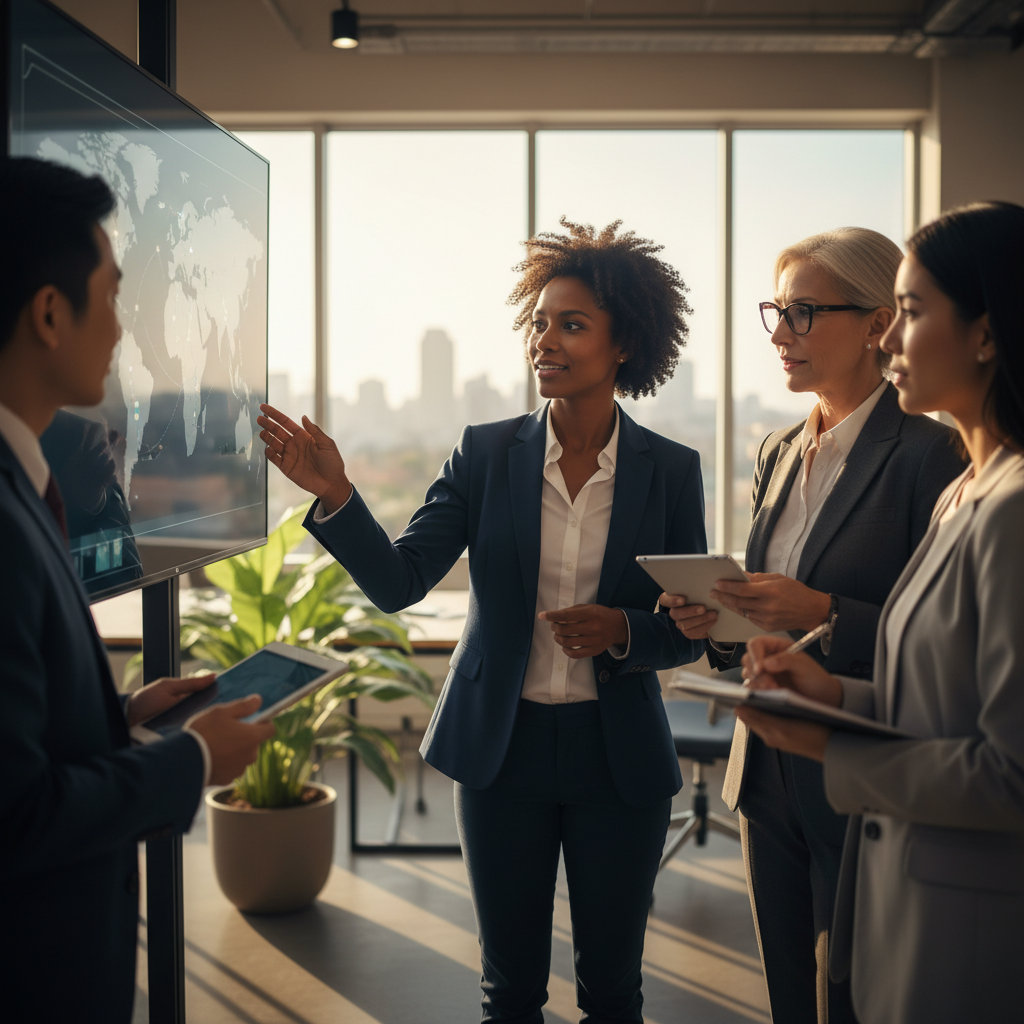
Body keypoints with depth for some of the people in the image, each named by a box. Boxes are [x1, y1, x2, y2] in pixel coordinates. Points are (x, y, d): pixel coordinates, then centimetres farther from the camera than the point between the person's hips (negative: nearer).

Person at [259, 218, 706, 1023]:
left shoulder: (670, 470, -4)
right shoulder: (488, 454, -3)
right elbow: (397, 582, -10)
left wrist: (622, 631, -20)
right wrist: (335, 496, -25)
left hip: (619, 754, 0)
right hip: (503, 746, 1)